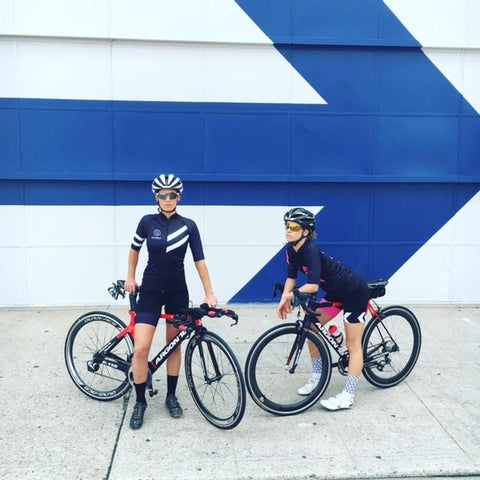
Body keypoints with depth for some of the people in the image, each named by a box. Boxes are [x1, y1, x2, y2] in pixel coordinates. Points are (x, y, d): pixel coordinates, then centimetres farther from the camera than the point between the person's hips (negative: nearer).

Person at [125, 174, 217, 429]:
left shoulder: (188, 226, -5)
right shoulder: (147, 222, -6)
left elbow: (199, 260, -5)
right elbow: (134, 249, 11)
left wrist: (209, 293, -10)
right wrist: (130, 278, 12)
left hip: (177, 291, 1)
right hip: (151, 290, -1)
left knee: (174, 344, 11)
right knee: (140, 349, -10)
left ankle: (171, 396, 27)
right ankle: (140, 402, 9)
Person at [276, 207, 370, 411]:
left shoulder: (311, 250, -31)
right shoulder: (291, 249, -6)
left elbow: (313, 285, -38)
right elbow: (292, 277, -2)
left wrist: (292, 295, -23)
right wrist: (284, 300, -17)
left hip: (355, 292, -9)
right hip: (336, 292, 9)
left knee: (353, 345, -2)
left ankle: (347, 397, 3)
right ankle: (317, 378, 21)